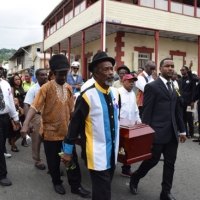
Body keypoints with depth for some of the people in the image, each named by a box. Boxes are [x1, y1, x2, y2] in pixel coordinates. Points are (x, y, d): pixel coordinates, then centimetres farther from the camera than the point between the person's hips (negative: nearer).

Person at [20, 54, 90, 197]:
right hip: (51, 132, -3)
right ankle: (57, 183, 34)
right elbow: (35, 106, -18)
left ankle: (76, 186, 23)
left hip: (67, 131, 4)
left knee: (73, 159, 9)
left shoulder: (69, 88, 4)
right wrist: (26, 124, -29)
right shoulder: (46, 87, -10)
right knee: (53, 161, 11)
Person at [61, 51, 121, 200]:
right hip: (97, 154, -6)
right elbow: (75, 124, -11)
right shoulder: (87, 96, -18)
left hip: (113, 152, 6)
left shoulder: (116, 93, 2)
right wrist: (68, 151, -5)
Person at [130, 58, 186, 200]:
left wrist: (182, 130, 15)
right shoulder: (152, 86, -6)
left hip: (172, 133, 6)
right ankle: (135, 178, 31)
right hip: (157, 132, -6)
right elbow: (147, 112, -9)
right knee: (152, 160, 5)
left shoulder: (175, 87, 14)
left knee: (170, 164, 11)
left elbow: (177, 110, 16)